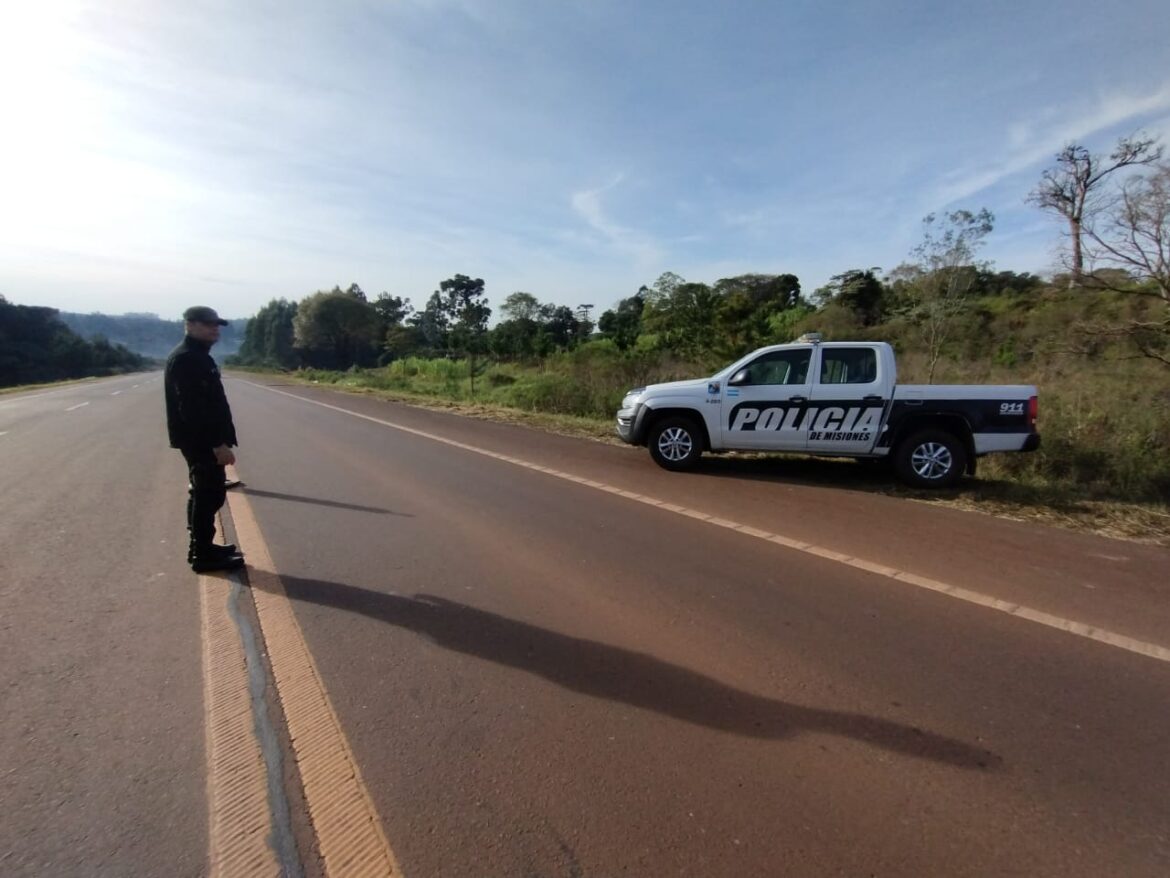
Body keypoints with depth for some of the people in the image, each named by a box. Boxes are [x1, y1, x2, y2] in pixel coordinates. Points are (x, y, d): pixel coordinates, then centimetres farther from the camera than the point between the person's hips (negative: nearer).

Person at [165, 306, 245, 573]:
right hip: (200, 440, -11)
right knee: (209, 494, -5)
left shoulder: (197, 356, 15)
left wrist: (219, 440, 20)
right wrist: (218, 444, -26)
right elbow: (192, 409, -24)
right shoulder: (184, 359, -17)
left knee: (205, 493, 16)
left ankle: (202, 547, 27)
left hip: (203, 439, 11)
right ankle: (203, 555, 3)